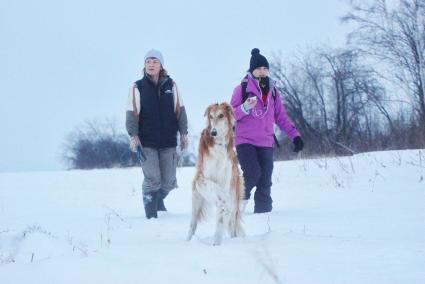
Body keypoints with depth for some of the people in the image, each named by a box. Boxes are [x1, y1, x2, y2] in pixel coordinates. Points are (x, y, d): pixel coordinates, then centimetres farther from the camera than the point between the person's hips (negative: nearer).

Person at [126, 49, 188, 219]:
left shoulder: (171, 85, 6)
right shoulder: (138, 87, 0)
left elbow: (179, 110, 10)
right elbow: (132, 113, -1)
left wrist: (183, 133, 7)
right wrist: (133, 135, -11)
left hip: (169, 141, 2)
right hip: (147, 142, -2)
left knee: (169, 181, 6)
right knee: (152, 179, -10)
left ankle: (158, 199, 36)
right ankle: (150, 212, 5)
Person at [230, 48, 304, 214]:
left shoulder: (273, 91, 12)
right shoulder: (242, 89, 0)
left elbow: (281, 117, 14)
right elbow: (231, 115, -1)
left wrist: (294, 135, 5)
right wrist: (245, 108, -20)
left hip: (266, 143, 4)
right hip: (245, 141, -4)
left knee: (265, 181, 0)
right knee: (253, 173, -20)